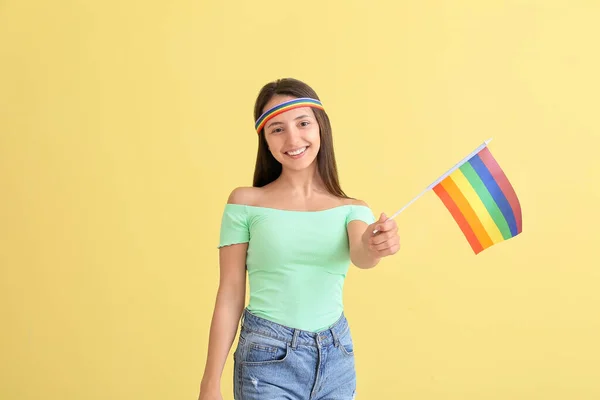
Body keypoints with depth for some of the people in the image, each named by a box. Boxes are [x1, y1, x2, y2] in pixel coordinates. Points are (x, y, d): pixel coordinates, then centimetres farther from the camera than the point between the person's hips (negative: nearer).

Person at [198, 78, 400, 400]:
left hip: (336, 358, 3)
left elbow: (359, 255, -19)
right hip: (267, 360, -2)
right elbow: (230, 295, -4)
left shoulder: (352, 210, 2)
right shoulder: (246, 202, -4)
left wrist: (373, 247, -42)